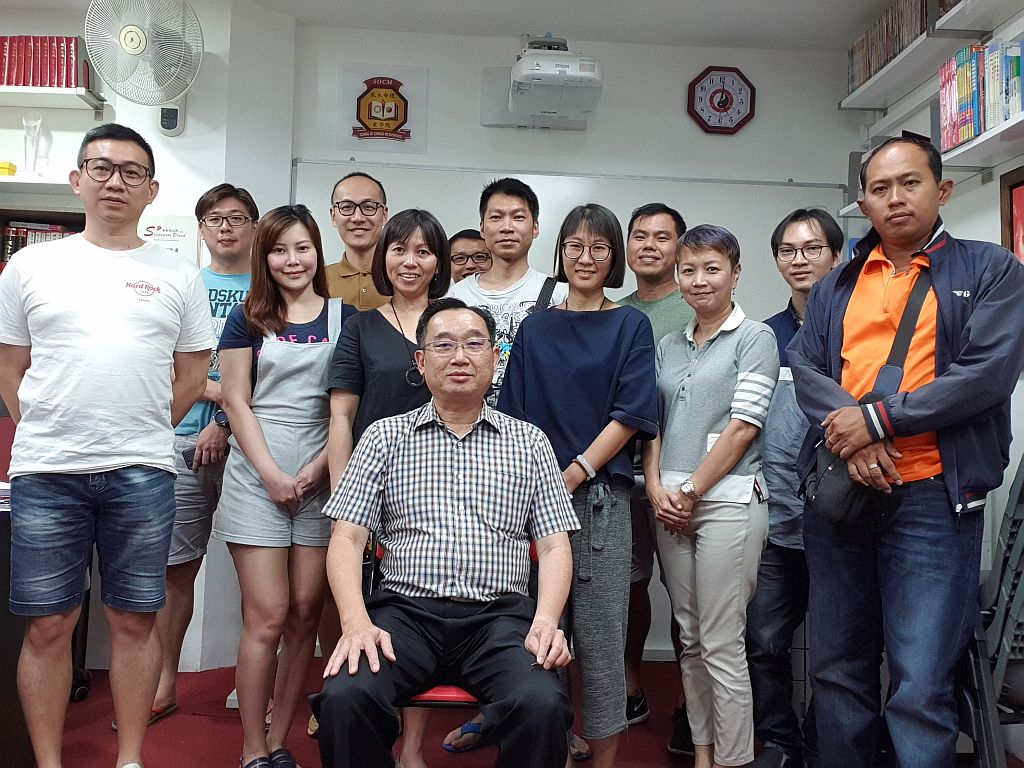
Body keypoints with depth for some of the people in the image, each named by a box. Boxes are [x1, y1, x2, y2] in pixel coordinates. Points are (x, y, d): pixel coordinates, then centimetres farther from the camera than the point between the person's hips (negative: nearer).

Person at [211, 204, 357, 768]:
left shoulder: (345, 318, 8)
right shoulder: (247, 320, 7)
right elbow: (236, 402, 2)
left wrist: (318, 467, -7)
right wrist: (272, 474, -9)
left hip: (321, 480, 1)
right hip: (258, 479, -1)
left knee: (305, 614, 4)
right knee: (267, 617, -3)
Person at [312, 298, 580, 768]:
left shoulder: (529, 442, 13)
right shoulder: (385, 437, 12)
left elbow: (554, 546, 9)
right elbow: (347, 538, 5)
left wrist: (546, 620, -10)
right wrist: (356, 621, -13)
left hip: (499, 616, 0)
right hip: (405, 611, 0)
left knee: (543, 707, -30)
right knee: (344, 698, -29)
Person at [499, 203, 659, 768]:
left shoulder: (631, 325, 5)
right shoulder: (535, 328, 12)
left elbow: (631, 414, -4)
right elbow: (513, 415, 10)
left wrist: (575, 473, -13)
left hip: (599, 494, -2)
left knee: (599, 633, 2)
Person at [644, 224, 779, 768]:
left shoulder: (754, 338, -1)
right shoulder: (668, 346, 15)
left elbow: (743, 426, -9)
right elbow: (653, 423, 14)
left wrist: (691, 492, -9)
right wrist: (656, 487, -1)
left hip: (727, 499, -5)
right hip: (671, 504, 6)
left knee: (721, 645, -4)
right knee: (690, 637, 11)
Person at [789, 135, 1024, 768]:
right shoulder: (835, 288, 16)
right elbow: (805, 368, 3)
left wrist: (877, 418, -13)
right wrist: (852, 437, -15)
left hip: (932, 499, -4)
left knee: (921, 687, -6)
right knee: (837, 668, 13)